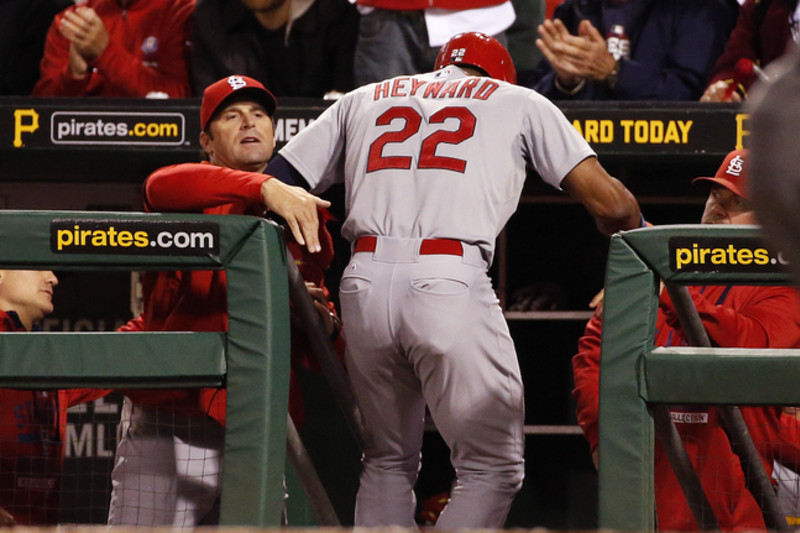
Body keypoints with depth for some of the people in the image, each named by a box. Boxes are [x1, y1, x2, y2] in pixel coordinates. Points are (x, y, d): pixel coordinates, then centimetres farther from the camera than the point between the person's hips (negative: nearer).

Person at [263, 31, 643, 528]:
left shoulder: (363, 100, 27)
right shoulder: (518, 101, 20)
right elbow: (609, 203, 10)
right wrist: (640, 231, 31)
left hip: (365, 282, 4)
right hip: (450, 282, -4)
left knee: (389, 462, 19)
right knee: (493, 468, 3)